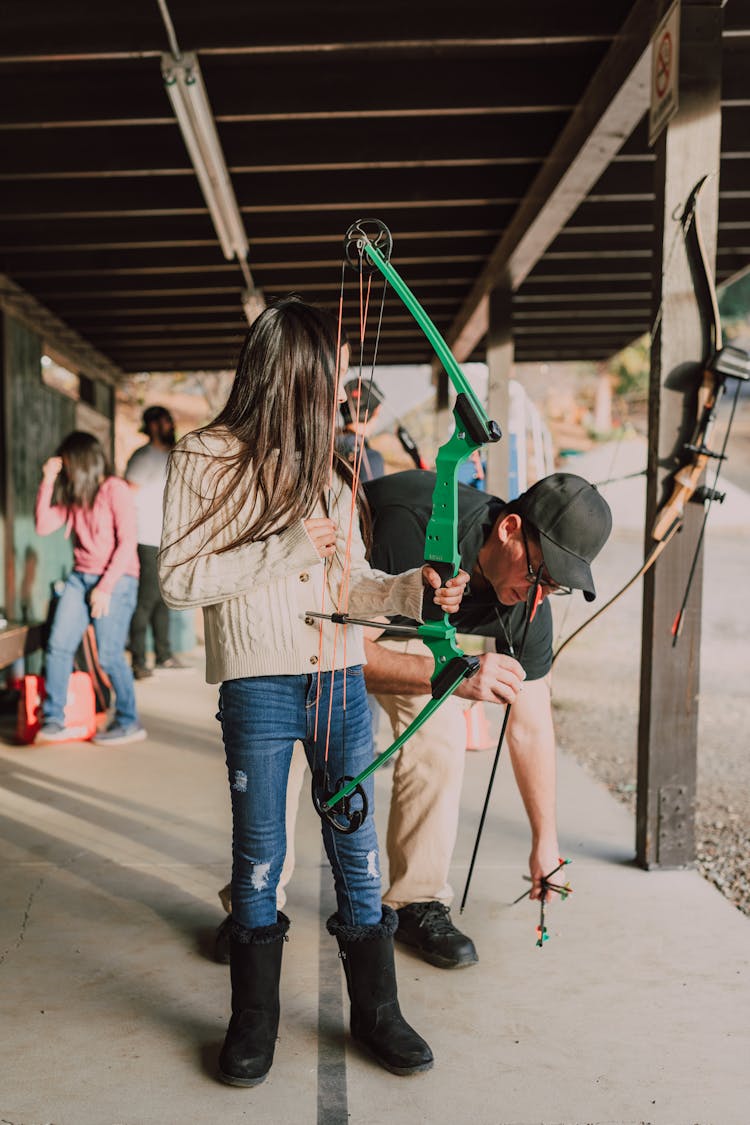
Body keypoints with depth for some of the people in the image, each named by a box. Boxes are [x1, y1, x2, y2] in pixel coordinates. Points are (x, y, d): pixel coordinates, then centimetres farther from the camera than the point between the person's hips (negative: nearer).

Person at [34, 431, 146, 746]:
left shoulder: (115, 489, -5)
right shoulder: (72, 496, 15)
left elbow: (128, 542, -11)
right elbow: (44, 526, 6)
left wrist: (106, 587, -14)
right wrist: (48, 482, 2)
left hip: (116, 580, -6)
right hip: (80, 578, 6)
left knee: (109, 655, -8)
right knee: (58, 646, -7)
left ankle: (128, 723, 7)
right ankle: (53, 720, -1)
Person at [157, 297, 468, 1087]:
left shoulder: (325, 467, 14)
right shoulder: (204, 459, -3)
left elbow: (348, 580, 15)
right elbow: (177, 580, -10)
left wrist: (414, 590, -3)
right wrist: (283, 548, -17)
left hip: (340, 680, 5)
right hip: (258, 687, -4)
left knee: (357, 851, 10)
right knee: (260, 855, 7)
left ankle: (376, 1011, 27)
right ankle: (254, 1022, 27)